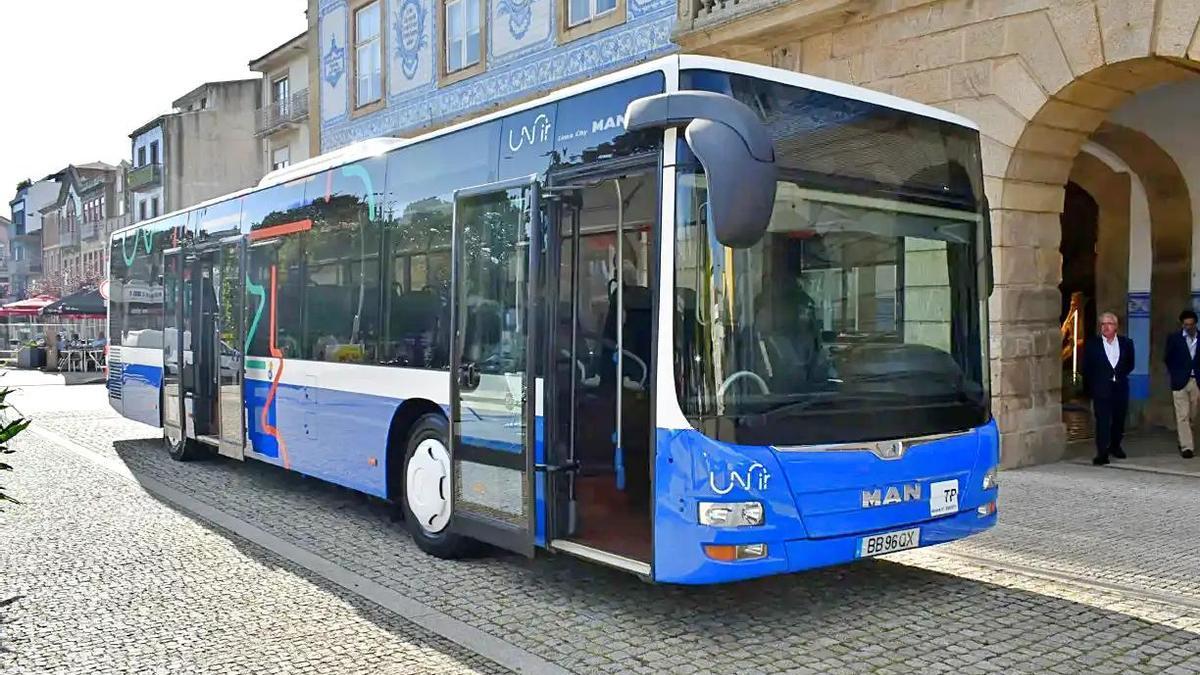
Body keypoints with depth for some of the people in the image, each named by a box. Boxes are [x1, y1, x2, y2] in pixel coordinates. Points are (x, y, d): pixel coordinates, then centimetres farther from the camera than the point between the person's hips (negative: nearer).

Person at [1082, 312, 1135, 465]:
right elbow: (1087, 369, 1)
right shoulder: (1092, 344, -1)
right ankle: (1102, 454, -10)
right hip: (1101, 389, -3)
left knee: (1119, 419, 14)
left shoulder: (1126, 343, 6)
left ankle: (1115, 446, 35)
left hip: (1120, 388, 3)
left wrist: (1119, 374, 1)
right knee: (1102, 421, -10)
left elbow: (1130, 364, 14)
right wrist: (1089, 388, -1)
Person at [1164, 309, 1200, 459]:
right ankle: (1187, 447, -3)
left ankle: (1184, 440, 27)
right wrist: (1175, 375, 1)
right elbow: (1168, 359, 6)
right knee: (1183, 416, -4)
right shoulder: (1174, 338, 2)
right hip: (1180, 382, -2)